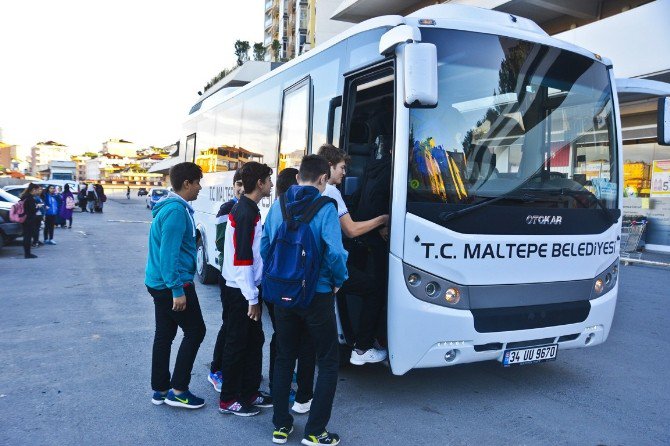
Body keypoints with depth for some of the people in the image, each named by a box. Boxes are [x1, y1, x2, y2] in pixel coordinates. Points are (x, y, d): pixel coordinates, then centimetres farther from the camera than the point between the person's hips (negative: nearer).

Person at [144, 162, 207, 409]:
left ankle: (160, 389, 23)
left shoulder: (171, 207, 13)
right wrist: (178, 289, -23)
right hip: (171, 284, -10)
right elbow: (168, 253, -24)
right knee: (195, 331, -1)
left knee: (164, 335, 14)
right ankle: (177, 390, 5)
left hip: (159, 283, 10)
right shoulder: (176, 210, -19)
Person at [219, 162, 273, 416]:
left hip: (247, 289, 9)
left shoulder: (248, 210, 11)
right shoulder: (245, 213, -19)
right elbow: (242, 259, -23)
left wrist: (254, 294, 17)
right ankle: (228, 400, 16)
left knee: (254, 340, 16)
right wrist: (252, 299, -20)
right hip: (241, 292, -9)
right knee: (237, 344, 2)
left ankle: (249, 393, 28)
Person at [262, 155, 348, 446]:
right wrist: (338, 281, -5)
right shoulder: (325, 209, -13)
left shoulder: (277, 207, 2)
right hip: (317, 296, -5)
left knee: (284, 358, 18)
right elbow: (335, 253, -23)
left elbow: (264, 249, 6)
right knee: (328, 363, 10)